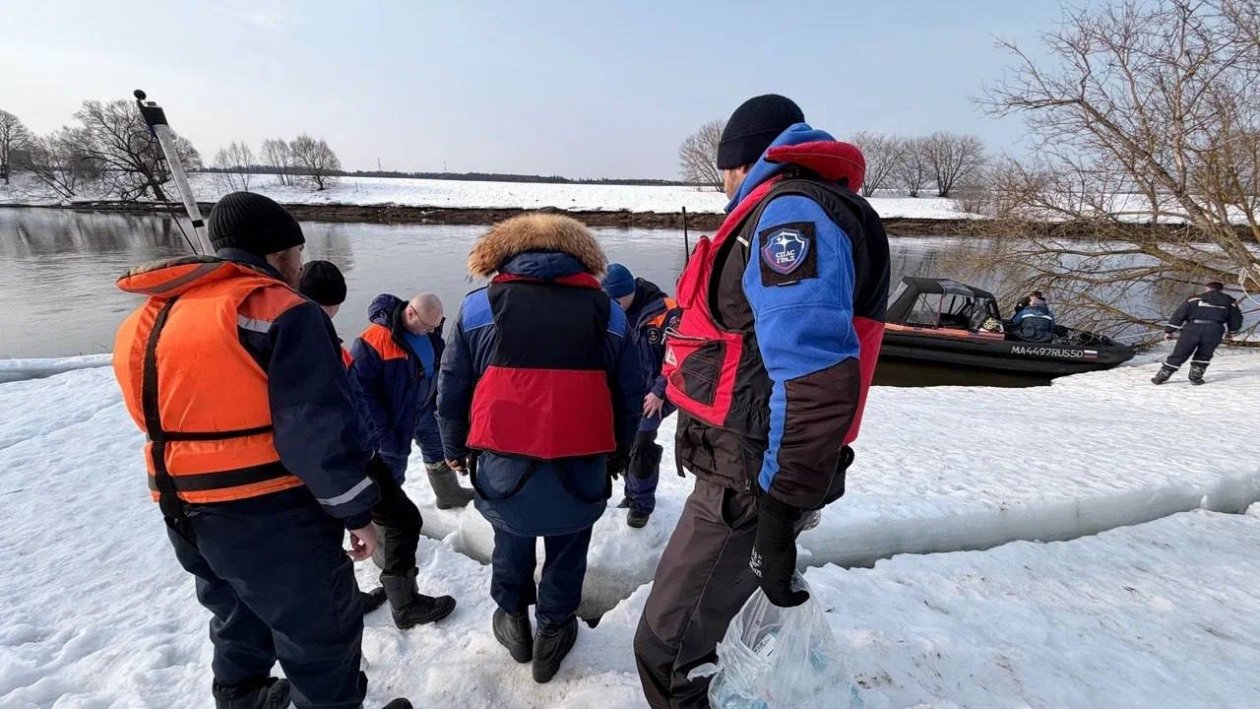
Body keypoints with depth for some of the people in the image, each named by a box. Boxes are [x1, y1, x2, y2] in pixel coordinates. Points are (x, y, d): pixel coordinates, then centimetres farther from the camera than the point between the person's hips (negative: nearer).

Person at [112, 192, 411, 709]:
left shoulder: (152, 318, 9)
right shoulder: (281, 313, -19)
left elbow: (161, 418, 17)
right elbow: (321, 428, -23)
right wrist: (357, 511, -13)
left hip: (188, 515, 9)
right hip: (272, 518, -9)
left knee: (240, 614, 30)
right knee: (320, 630, 10)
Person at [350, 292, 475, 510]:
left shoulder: (429, 330, -5)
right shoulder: (375, 339, -29)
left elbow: (439, 366, 11)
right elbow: (358, 385, -26)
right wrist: (381, 429, -25)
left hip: (426, 409, 7)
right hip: (395, 418, -7)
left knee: (439, 450, 23)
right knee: (392, 467, 7)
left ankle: (449, 494, 47)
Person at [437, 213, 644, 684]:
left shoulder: (478, 306, 3)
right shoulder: (608, 312, 6)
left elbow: (451, 388, 6)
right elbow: (630, 395, 8)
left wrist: (454, 448, 22)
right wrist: (619, 452, 23)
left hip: (503, 462, 1)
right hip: (581, 466, 0)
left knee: (511, 539, 30)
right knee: (567, 550, 26)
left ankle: (512, 618, 47)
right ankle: (553, 631, 41)